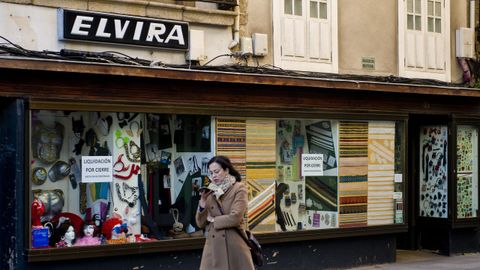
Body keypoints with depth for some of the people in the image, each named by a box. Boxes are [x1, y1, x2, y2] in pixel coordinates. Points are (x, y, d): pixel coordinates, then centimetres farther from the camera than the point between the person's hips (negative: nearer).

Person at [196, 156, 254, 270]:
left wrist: (213, 220, -1)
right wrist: (203, 203, -5)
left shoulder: (239, 189, -2)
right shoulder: (209, 192, 11)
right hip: (213, 246, 4)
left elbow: (235, 218, -13)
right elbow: (201, 223, 9)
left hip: (234, 245, -4)